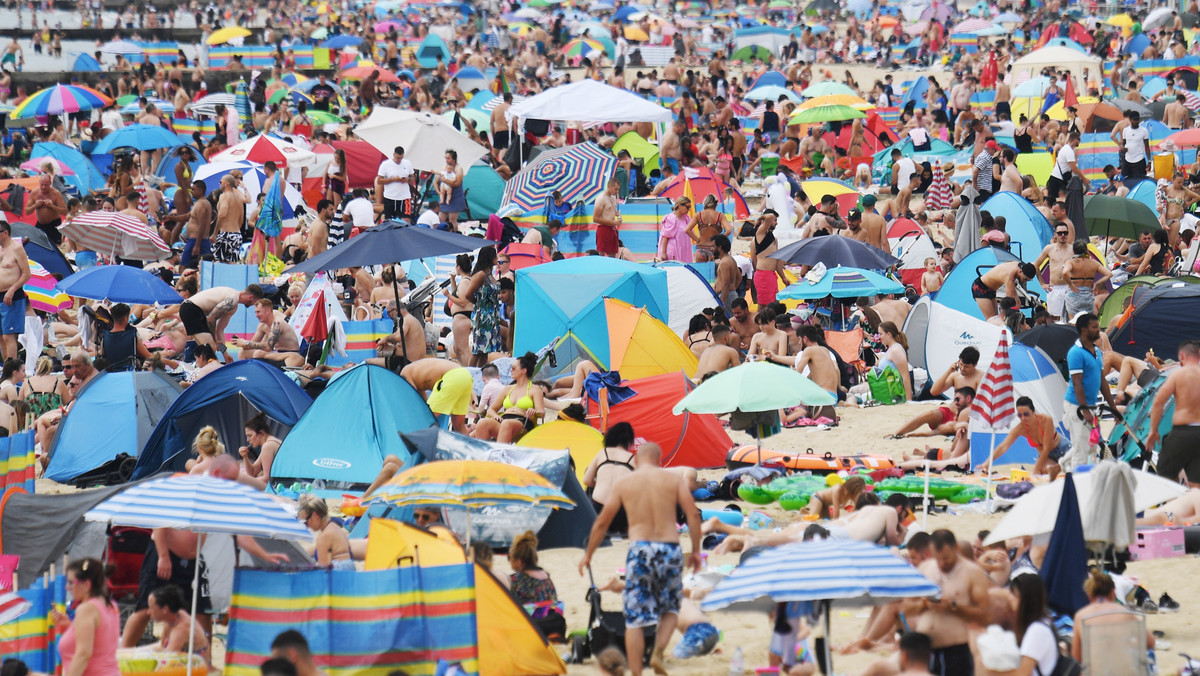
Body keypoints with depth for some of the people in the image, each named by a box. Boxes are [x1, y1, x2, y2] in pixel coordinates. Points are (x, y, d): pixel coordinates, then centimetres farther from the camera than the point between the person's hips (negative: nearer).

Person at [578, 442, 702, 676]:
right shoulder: (674, 479, 6)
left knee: (634, 618, 5)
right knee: (670, 608, 20)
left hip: (639, 550, -1)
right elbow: (693, 515, 0)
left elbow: (602, 522, 9)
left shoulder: (623, 484, 7)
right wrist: (695, 550, 9)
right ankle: (658, 652, -4)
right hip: (669, 549, 1)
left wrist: (588, 554, 20)